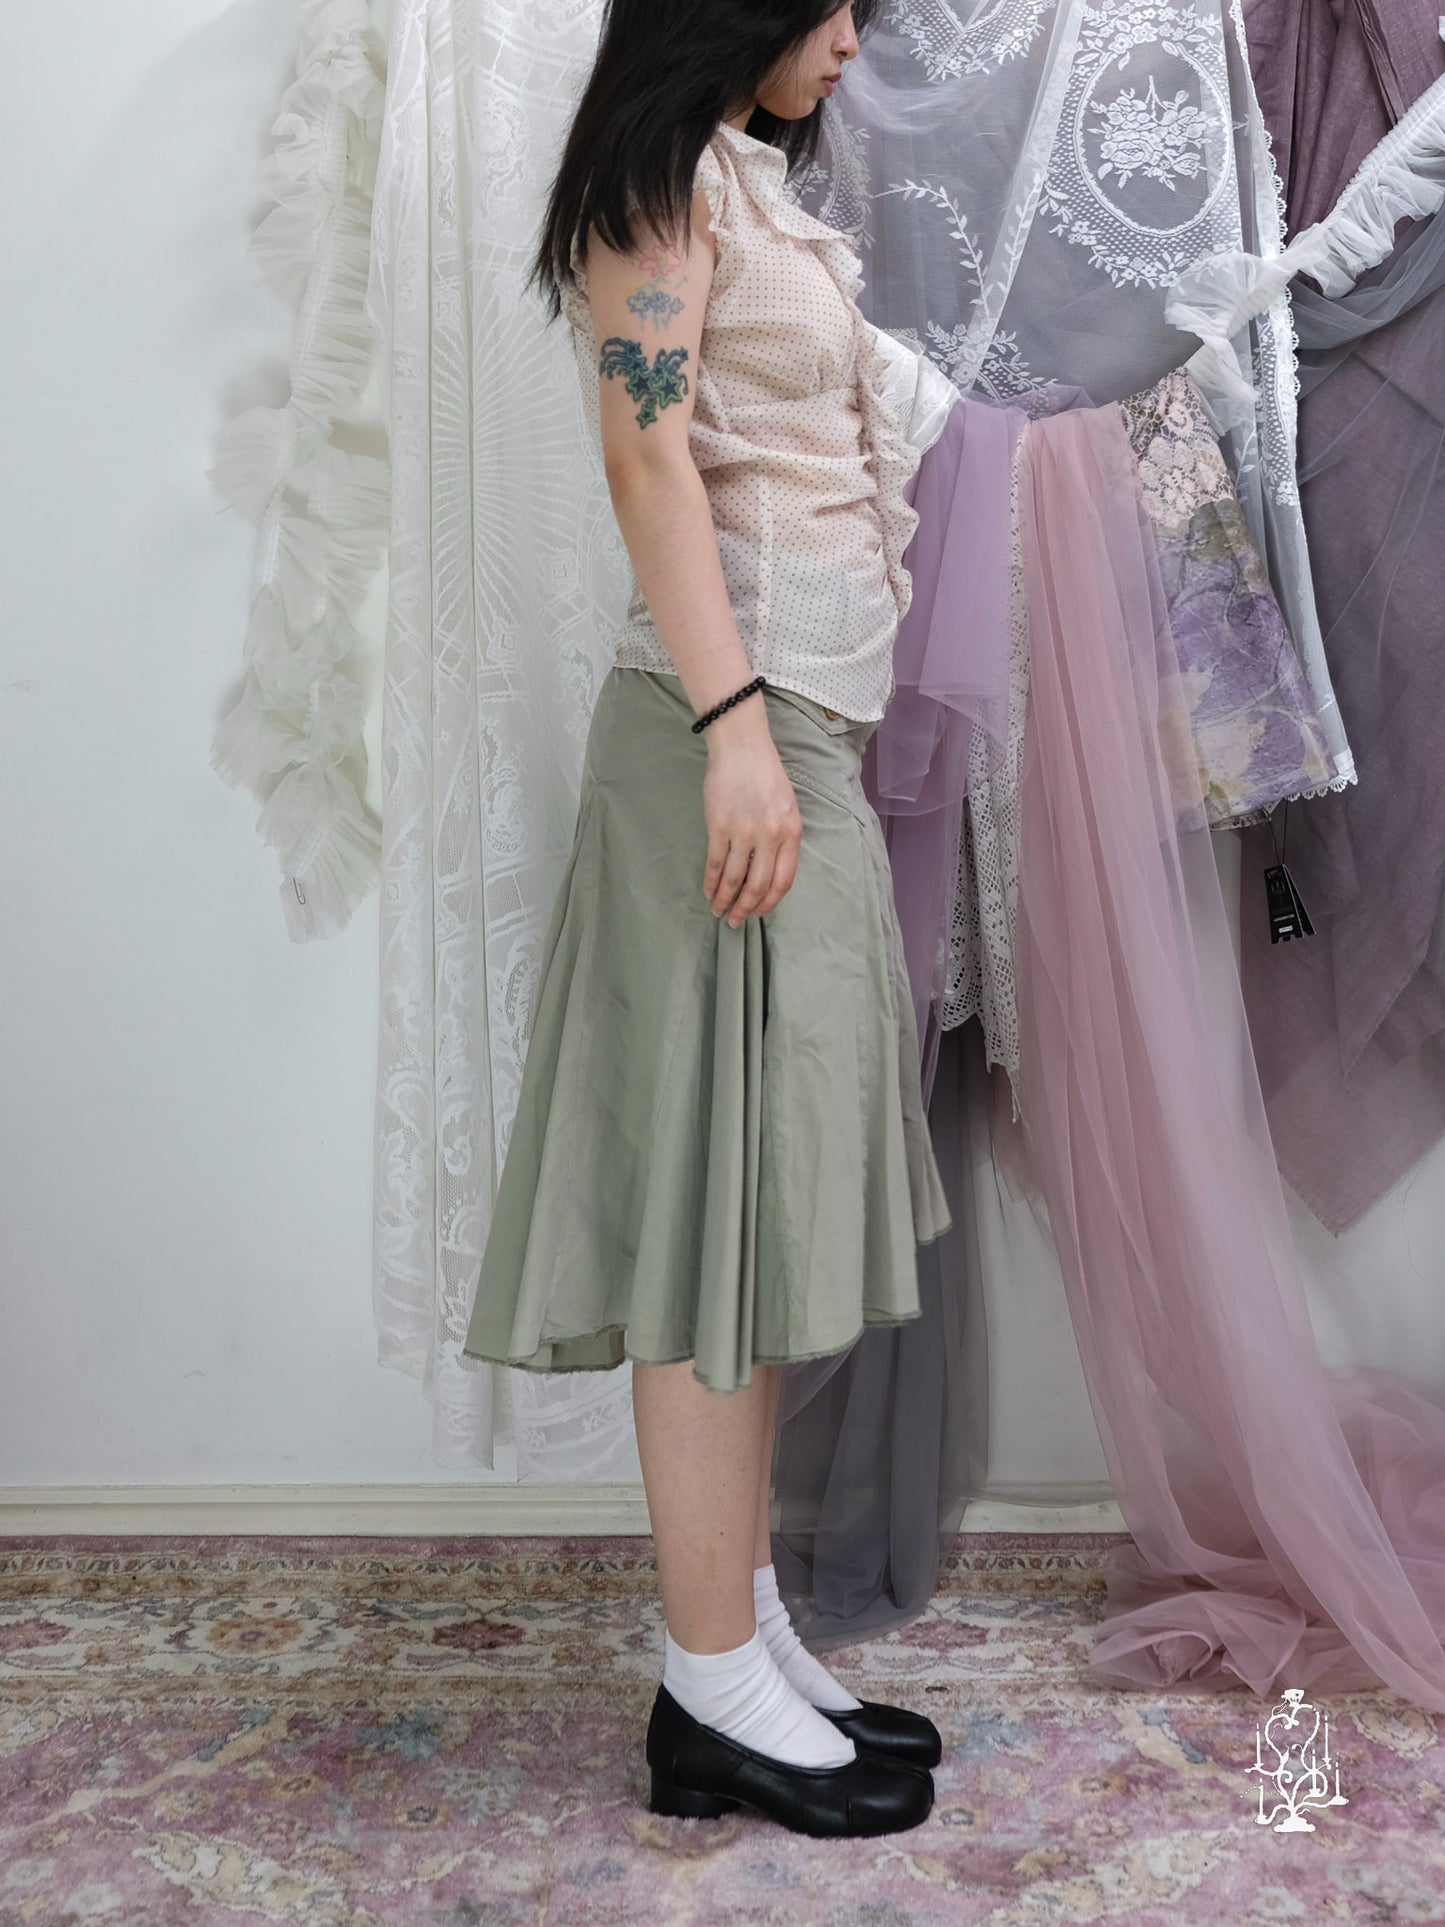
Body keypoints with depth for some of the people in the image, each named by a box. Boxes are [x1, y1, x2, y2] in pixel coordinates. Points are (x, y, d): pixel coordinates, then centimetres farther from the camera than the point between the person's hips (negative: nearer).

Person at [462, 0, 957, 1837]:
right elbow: (648, 453, -13)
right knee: (721, 1177, -8)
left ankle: (751, 1638, 17)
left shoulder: (755, 189, 27)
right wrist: (732, 720, -22)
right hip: (733, 722, -9)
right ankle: (713, 1691, 2)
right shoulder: (662, 173, 0)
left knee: (758, 1189, 7)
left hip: (806, 723, 9)